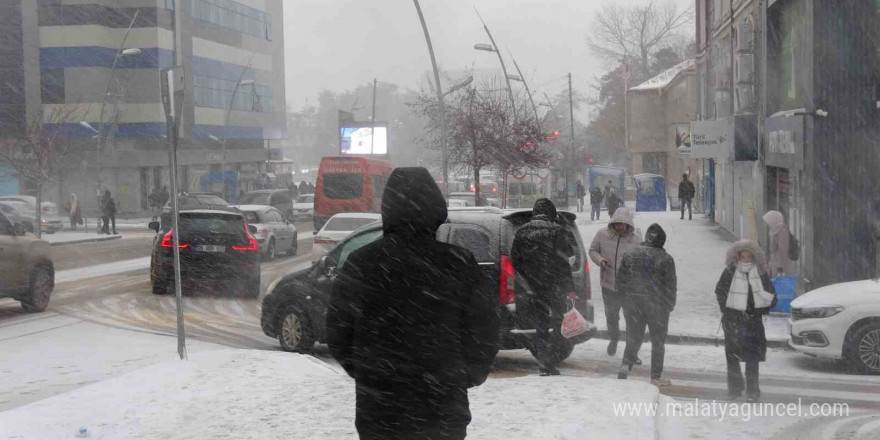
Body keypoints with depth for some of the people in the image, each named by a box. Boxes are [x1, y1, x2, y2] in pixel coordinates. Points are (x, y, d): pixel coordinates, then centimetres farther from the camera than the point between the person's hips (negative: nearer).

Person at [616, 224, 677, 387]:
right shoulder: (665, 259, -11)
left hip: (632, 304, 3)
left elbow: (620, 280, 5)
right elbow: (671, 286, -7)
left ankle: (626, 364, -9)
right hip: (657, 306, -3)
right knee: (658, 341, 10)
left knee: (633, 337, 13)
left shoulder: (630, 254, 0)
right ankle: (656, 377, 13)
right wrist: (670, 306, 7)